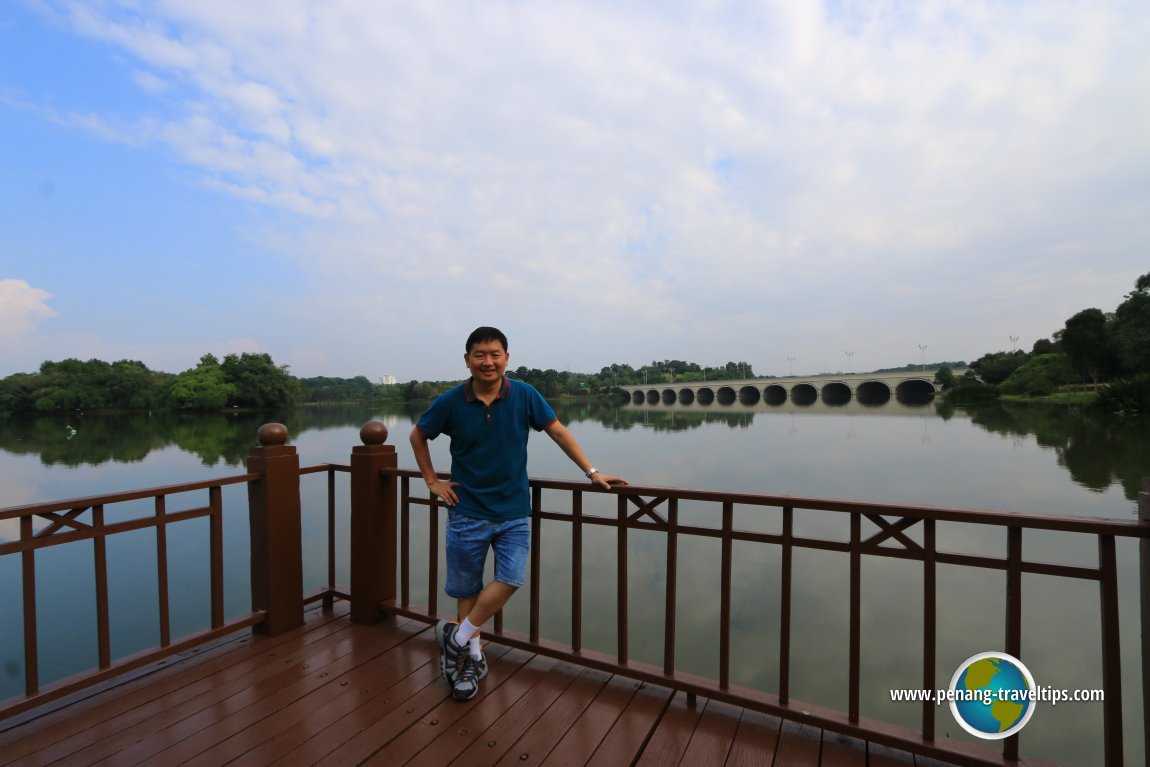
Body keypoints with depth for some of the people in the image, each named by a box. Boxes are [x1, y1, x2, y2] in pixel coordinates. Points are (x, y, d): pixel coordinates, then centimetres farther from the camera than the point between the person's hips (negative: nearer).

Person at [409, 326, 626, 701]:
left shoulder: (524, 396, -9)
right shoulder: (451, 402, -9)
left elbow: (558, 432, -1)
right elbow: (418, 436, 8)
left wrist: (592, 472, -4)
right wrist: (432, 481, 3)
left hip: (514, 511, 1)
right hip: (468, 511, 0)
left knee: (510, 579, -9)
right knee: (467, 588, 10)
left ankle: (457, 638, 15)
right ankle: (472, 655, 33)